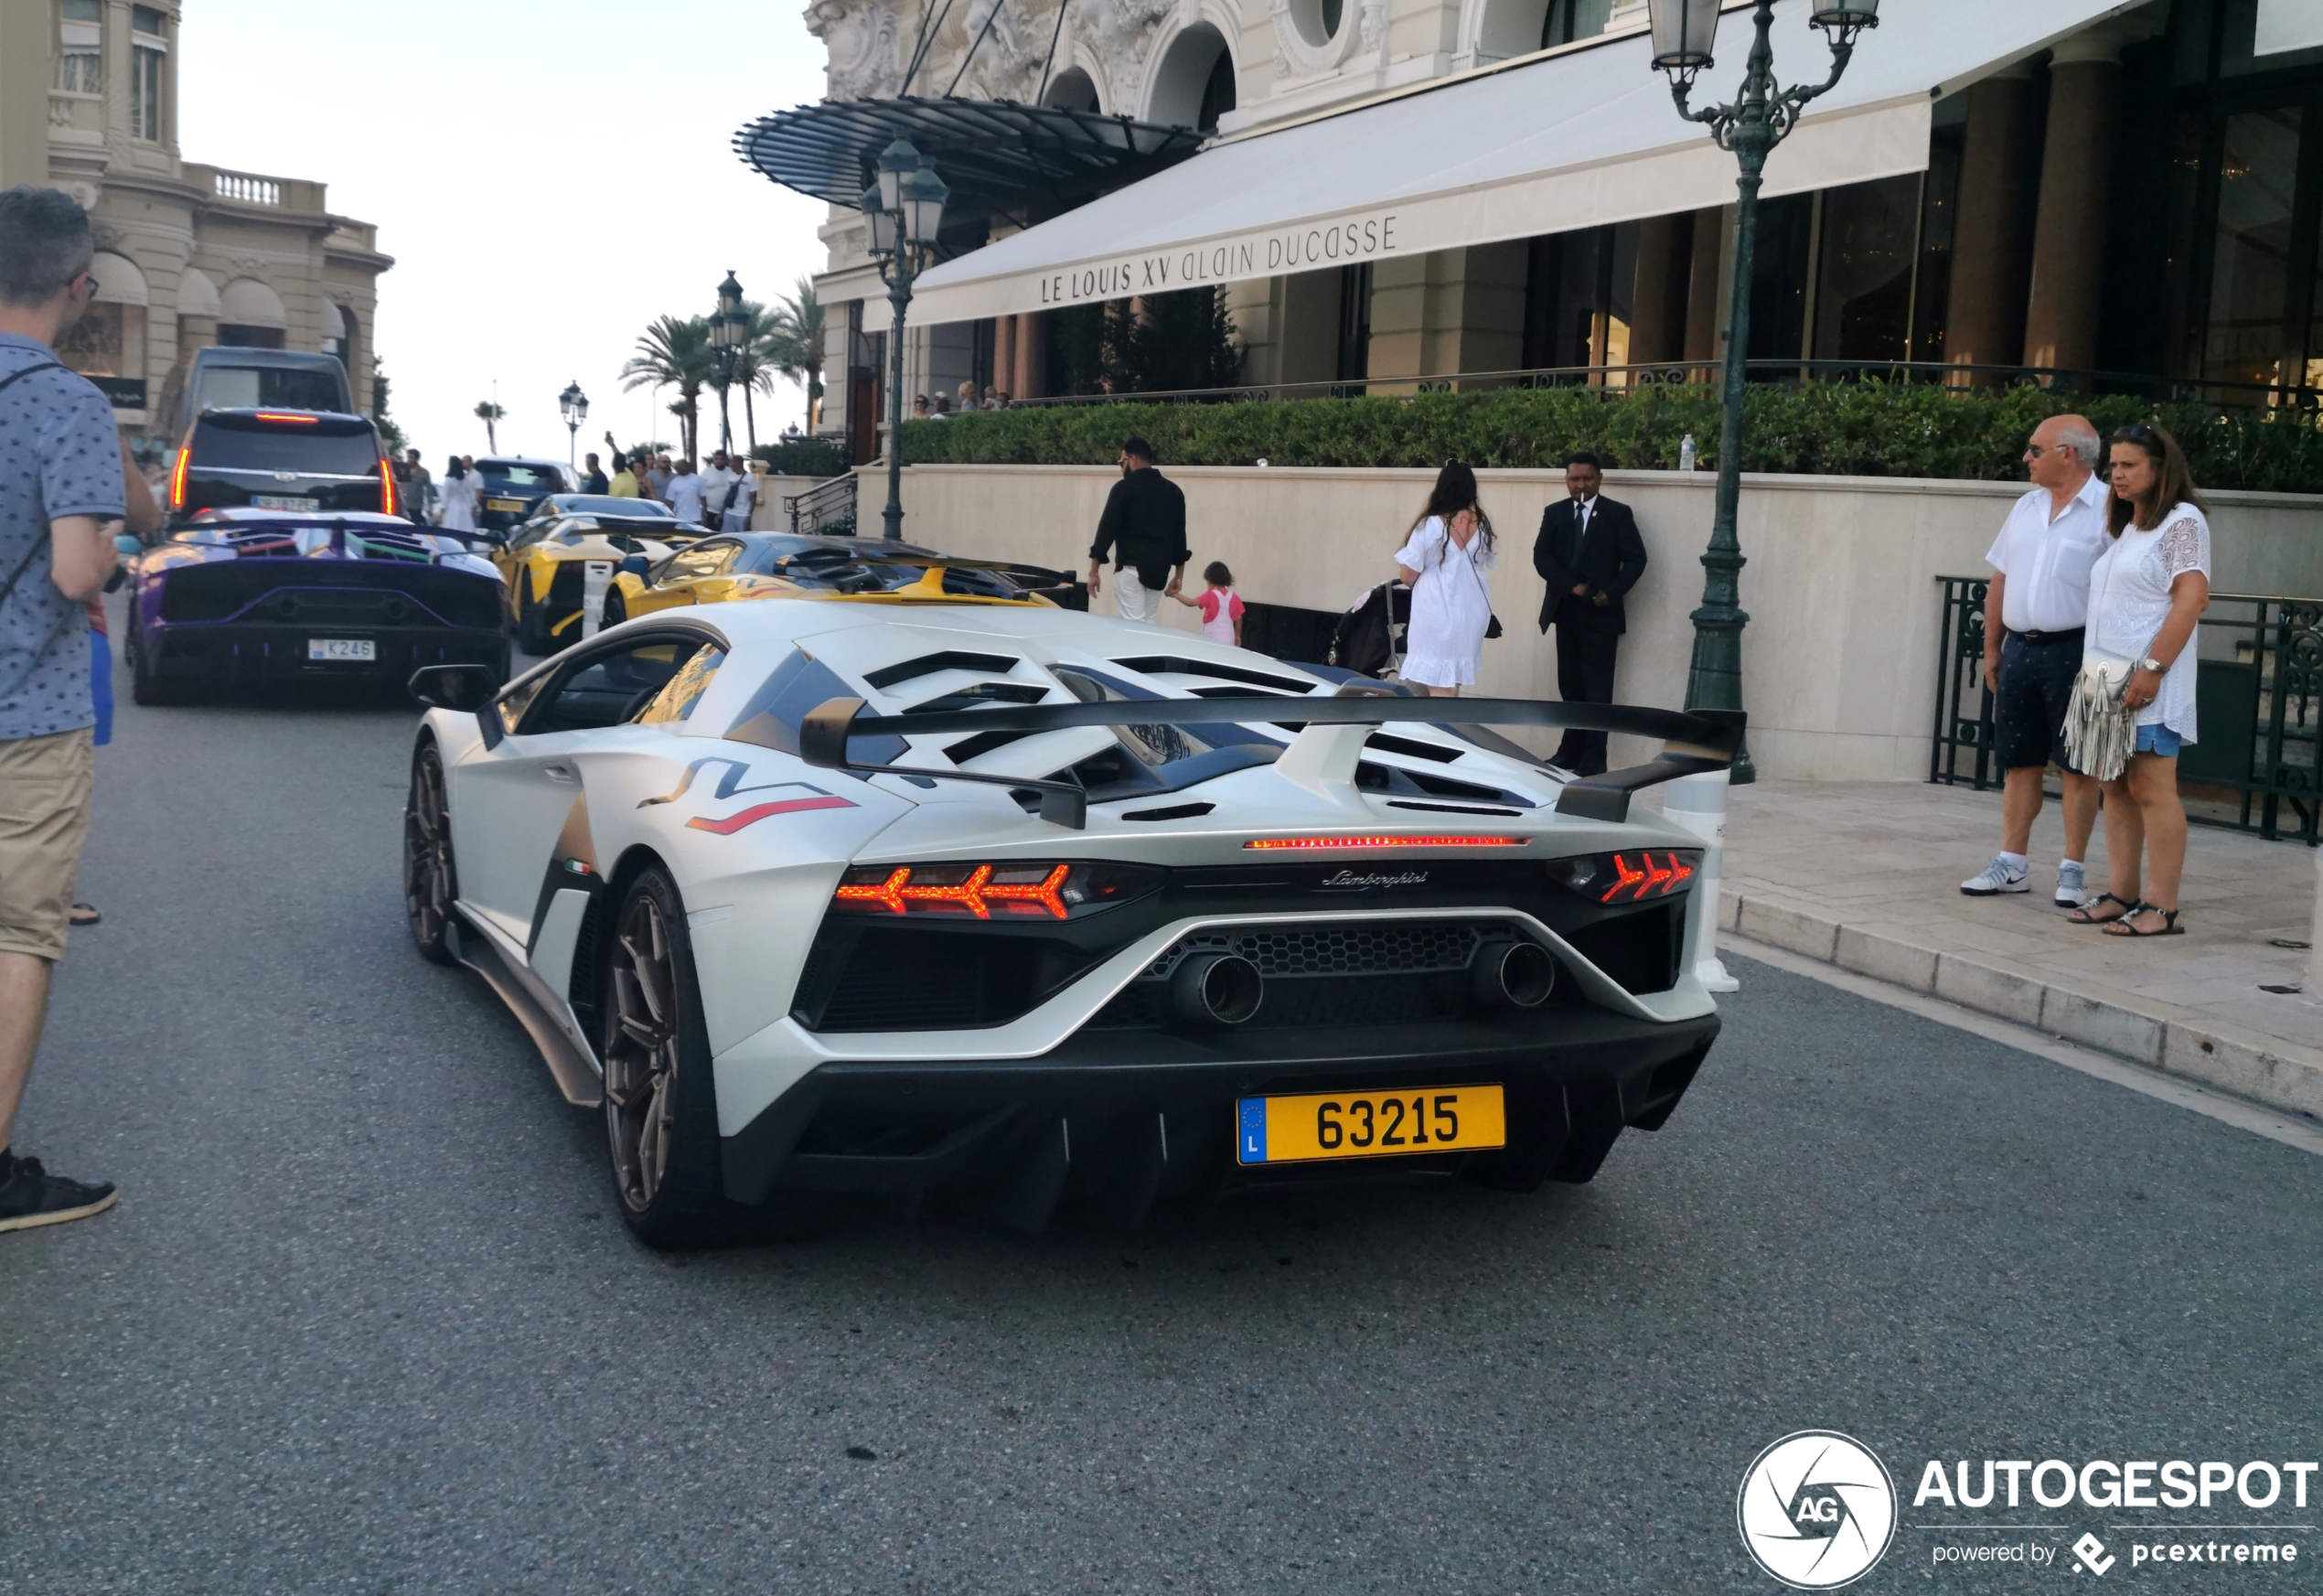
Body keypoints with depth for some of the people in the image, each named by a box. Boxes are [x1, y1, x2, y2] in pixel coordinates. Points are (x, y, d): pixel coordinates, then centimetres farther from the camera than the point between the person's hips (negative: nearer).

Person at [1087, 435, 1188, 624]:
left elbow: (1107, 528, -7)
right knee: (1148, 623, 15)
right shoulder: (1174, 491, 10)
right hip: (1159, 570, 6)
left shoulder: (1124, 488, -6)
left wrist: (1094, 571, -3)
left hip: (1131, 568, -6)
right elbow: (1179, 535, 12)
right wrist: (1178, 576, 18)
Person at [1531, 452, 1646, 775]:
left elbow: (1635, 560, -4)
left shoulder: (1618, 514, 0)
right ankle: (1571, 752, 16)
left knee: (1597, 688, -3)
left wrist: (1610, 594, -15)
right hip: (1566, 613, 4)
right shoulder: (1554, 513, 9)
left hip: (1601, 615, -4)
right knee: (1569, 686, 9)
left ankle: (1593, 758, 0)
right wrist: (1572, 586, -13)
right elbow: (1541, 557, 0)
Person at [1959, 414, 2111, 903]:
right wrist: (1992, 647, 14)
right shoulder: (2026, 508, 13)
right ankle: (2012, 864, 16)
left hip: (2074, 651, -6)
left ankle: (2073, 869, 8)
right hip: (2020, 648, 6)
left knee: (2077, 766, 1)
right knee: (2019, 761, 10)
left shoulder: (2107, 510, -8)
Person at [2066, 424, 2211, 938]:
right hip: (2107, 673, 9)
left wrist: (2153, 668, -22)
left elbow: (2192, 597, -16)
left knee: (2151, 790, -9)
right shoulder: (2123, 527, 20)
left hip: (2149, 682, -9)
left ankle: (2162, 906, -7)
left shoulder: (2182, 522, -6)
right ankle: (2120, 893, 11)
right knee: (2116, 788, 8)